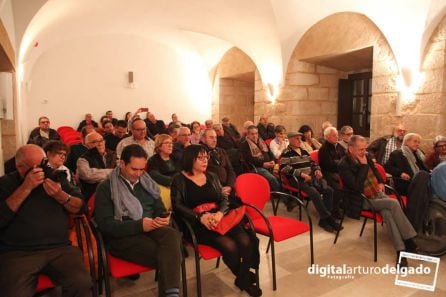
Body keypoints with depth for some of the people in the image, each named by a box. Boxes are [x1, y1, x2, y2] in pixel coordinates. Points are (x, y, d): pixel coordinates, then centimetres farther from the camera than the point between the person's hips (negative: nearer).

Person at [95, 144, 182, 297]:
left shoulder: (147, 183, 18)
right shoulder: (106, 188, 1)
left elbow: (159, 209, 21)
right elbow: (105, 224, -8)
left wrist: (164, 219, -5)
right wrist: (139, 225, -19)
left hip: (150, 230, 5)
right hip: (122, 237, -4)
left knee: (172, 235, -33)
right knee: (167, 253, -32)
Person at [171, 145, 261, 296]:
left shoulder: (212, 177, 17)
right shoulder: (179, 180, 3)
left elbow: (224, 200, 11)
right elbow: (177, 206, -7)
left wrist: (220, 213, -13)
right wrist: (200, 217, -21)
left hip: (220, 219, 5)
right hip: (198, 224, -4)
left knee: (246, 242, -21)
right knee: (229, 246, -27)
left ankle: (243, 279, 7)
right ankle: (245, 277, 5)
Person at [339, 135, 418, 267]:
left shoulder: (366, 157, 6)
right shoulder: (344, 165, -17)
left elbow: (375, 171, 27)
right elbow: (356, 186, -26)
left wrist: (381, 183, 8)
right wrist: (363, 166, -21)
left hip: (378, 193, 6)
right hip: (364, 200, -6)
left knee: (387, 214, -23)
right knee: (394, 204, -24)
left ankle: (401, 250, -21)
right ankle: (409, 241, -13)